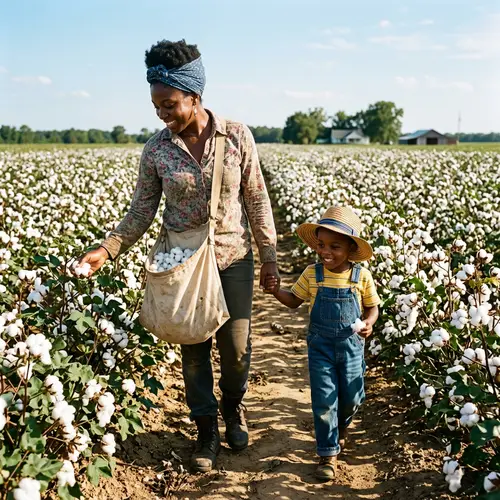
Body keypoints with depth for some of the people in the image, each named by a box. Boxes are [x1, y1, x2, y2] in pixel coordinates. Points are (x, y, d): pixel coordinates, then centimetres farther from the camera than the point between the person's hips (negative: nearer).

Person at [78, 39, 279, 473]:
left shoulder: (237, 136, -9)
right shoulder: (156, 149, -6)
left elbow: (257, 201, -3)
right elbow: (142, 211, -1)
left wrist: (269, 256, -1)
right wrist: (108, 248, -15)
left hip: (233, 258, -1)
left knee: (236, 346, 7)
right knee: (193, 348, 9)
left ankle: (234, 408, 39)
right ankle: (207, 430, 29)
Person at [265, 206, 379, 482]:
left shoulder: (362, 276, -9)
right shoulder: (312, 274, -7)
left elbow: (372, 306, 3)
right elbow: (294, 300, 4)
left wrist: (369, 323, -17)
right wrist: (276, 290, -14)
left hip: (351, 346, 1)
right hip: (320, 346, 0)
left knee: (351, 397, 13)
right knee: (324, 400, -1)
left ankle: (341, 426, 47)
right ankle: (328, 454, 13)